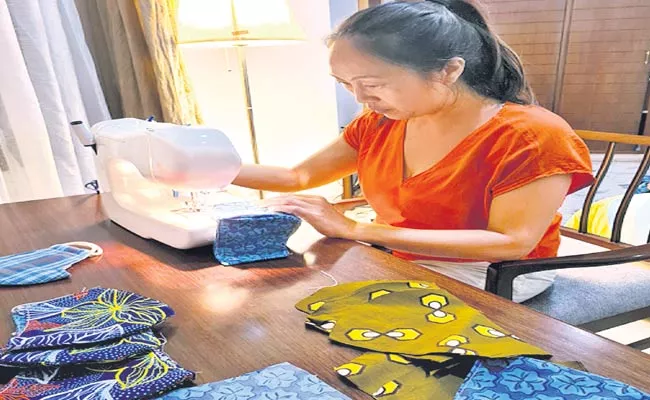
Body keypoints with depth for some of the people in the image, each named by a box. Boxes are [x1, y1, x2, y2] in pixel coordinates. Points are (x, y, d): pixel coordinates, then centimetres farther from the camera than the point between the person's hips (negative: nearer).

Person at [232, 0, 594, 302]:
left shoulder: (534, 136, -20)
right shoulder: (378, 125, -1)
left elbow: (511, 243, -25)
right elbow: (299, 177, 6)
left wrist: (354, 230, -30)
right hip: (398, 260, 6)